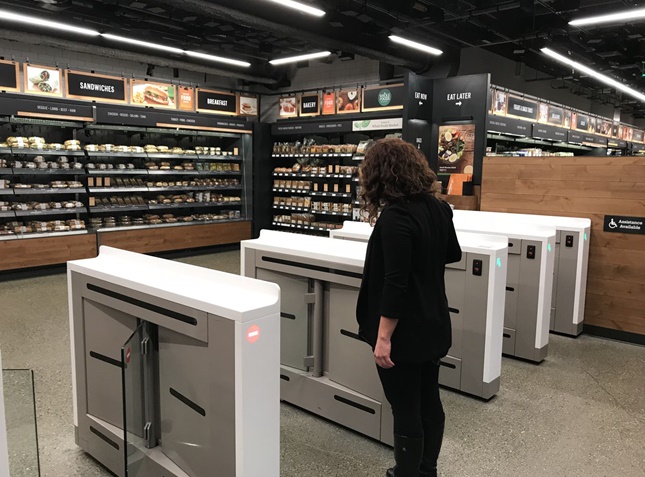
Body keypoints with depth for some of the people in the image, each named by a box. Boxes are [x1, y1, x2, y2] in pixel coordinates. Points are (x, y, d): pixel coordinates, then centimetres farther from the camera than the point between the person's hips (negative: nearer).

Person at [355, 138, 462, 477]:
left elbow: (394, 284, -25)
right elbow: (452, 255, 17)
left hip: (404, 331, -9)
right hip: (433, 324, 9)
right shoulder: (438, 207, 2)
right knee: (429, 402, 20)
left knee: (406, 411, 7)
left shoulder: (395, 216, -23)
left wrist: (383, 337, -20)